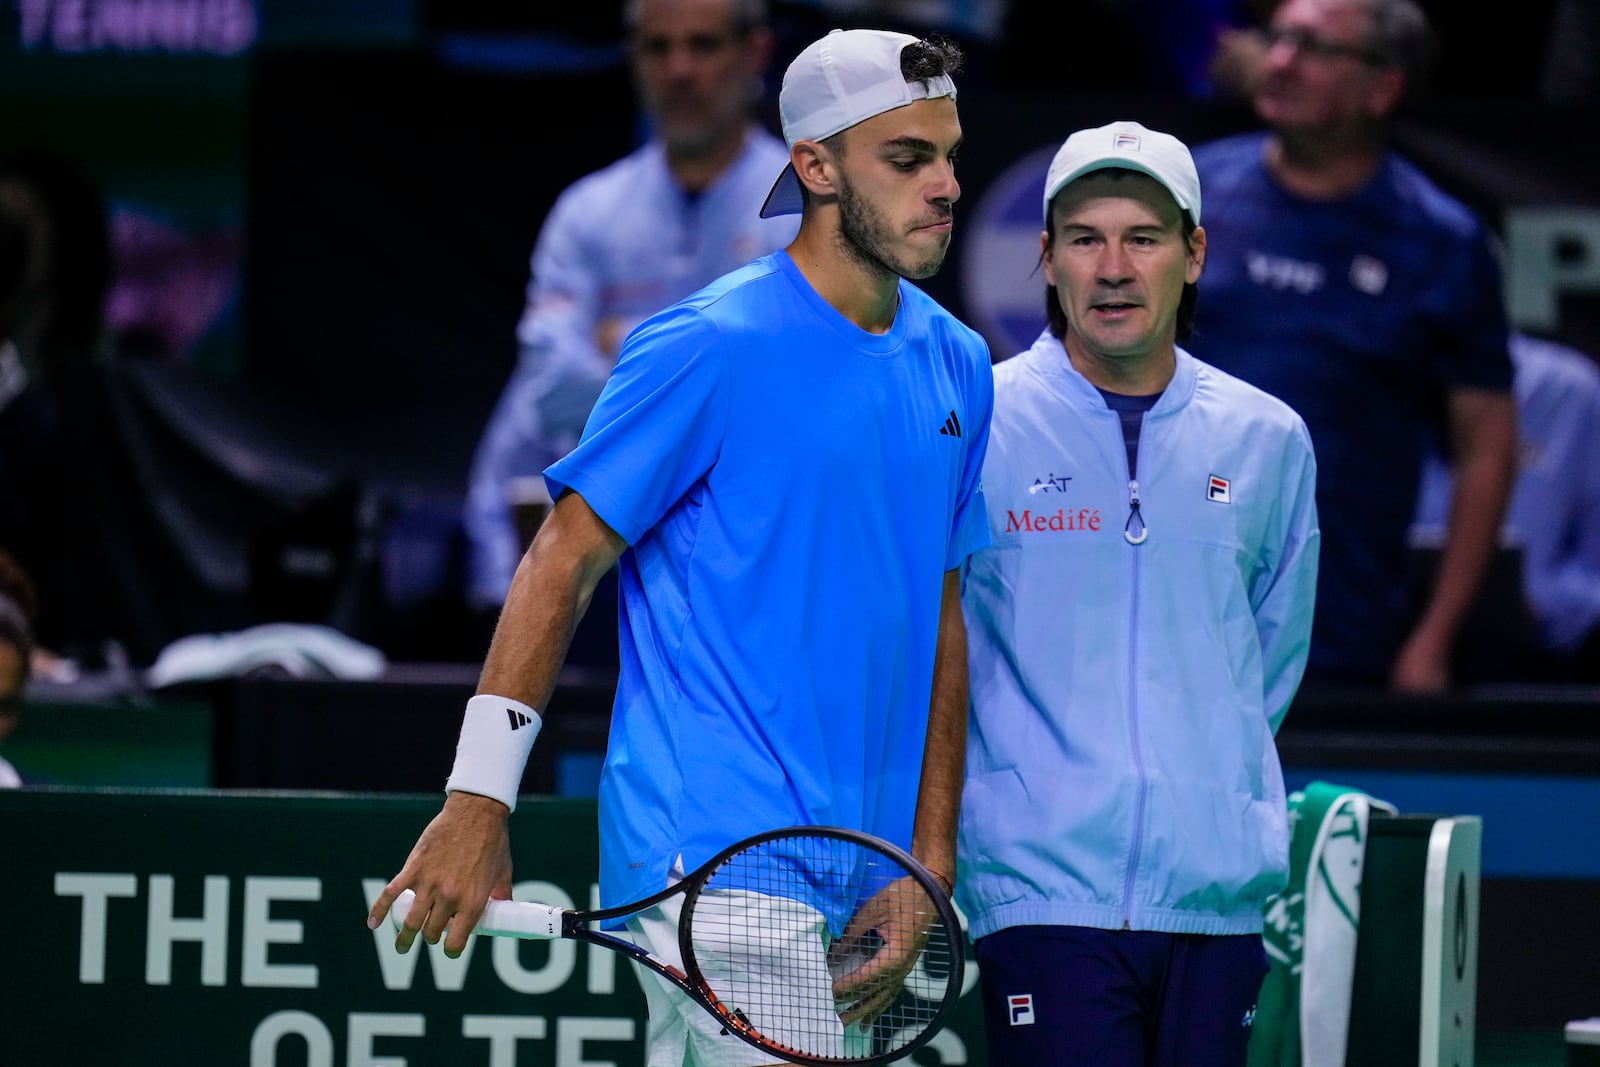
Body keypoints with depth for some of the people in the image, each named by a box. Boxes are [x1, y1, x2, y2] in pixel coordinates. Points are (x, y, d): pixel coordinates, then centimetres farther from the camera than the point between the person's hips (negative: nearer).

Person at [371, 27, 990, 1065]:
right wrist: (477, 802, -11)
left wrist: (930, 860, 10)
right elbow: (563, 561, -6)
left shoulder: (957, 366, 13)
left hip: (850, 888, 7)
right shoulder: (708, 348, -9)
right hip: (709, 859, -7)